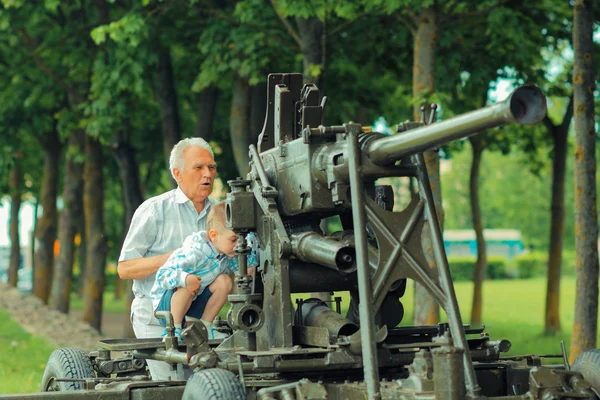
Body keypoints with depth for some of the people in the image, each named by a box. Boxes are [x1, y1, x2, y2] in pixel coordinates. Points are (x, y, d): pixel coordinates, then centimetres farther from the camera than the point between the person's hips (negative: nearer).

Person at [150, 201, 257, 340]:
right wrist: (184, 278, -52)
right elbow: (162, 275, -34)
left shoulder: (227, 256, -5)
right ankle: (174, 328, -18)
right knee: (187, 288, -37)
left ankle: (205, 325, 0)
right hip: (165, 302, -7)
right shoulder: (194, 255, -31)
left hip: (193, 303, 7)